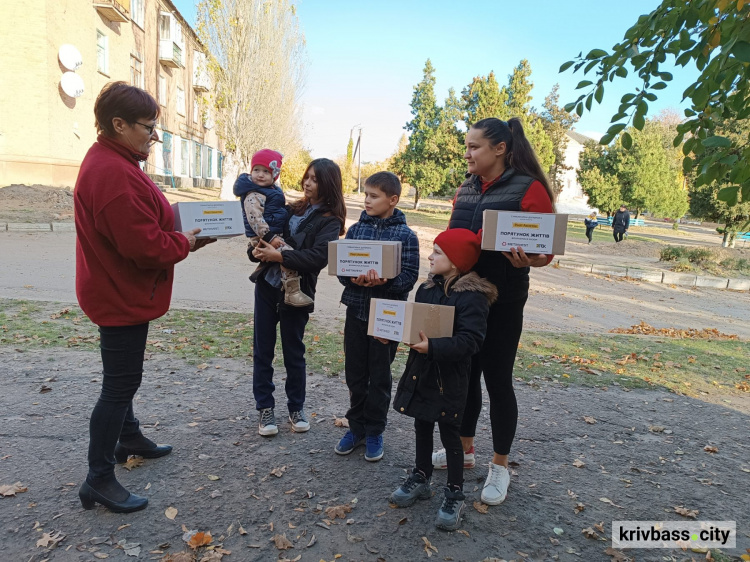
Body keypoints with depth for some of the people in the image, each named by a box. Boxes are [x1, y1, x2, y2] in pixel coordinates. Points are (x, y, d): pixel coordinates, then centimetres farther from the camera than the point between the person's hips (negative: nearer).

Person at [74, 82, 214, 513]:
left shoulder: (110, 161, 9)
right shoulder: (115, 175, -26)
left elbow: (139, 224, 13)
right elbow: (146, 246, -28)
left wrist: (174, 219, -2)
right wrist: (188, 242, -12)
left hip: (120, 292, 11)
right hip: (122, 297, -11)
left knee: (123, 375, 24)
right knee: (121, 383, -1)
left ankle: (129, 438, 43)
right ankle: (99, 479, 13)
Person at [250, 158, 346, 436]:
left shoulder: (330, 221, -6)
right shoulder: (293, 209, 10)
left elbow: (318, 256, -21)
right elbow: (266, 233, 14)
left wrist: (279, 256, -24)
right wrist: (258, 250, -8)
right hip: (267, 284, 5)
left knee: (294, 352, 8)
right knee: (262, 349, 9)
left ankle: (296, 408, 27)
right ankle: (265, 408, 22)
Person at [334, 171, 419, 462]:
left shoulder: (406, 235, -7)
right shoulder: (355, 229, 4)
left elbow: (409, 277, -11)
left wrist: (383, 281, -28)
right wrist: (354, 278, -19)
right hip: (356, 310, 4)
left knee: (379, 376, 9)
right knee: (355, 373, 13)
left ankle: (374, 432, 26)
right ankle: (356, 427, 30)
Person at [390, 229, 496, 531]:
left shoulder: (472, 296, -20)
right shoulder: (427, 288, 3)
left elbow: (470, 340, -27)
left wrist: (433, 347, -35)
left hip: (449, 378, -7)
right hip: (420, 372, 7)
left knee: (450, 434, 7)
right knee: (422, 427, 21)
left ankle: (455, 494, 25)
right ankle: (420, 477, 40)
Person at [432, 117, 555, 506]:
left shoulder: (529, 189, -10)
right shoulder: (466, 190, 9)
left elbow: (545, 251, -10)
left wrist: (525, 259, -30)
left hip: (502, 300, -6)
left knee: (497, 379, 5)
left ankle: (500, 467, 24)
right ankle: (464, 450, 34)